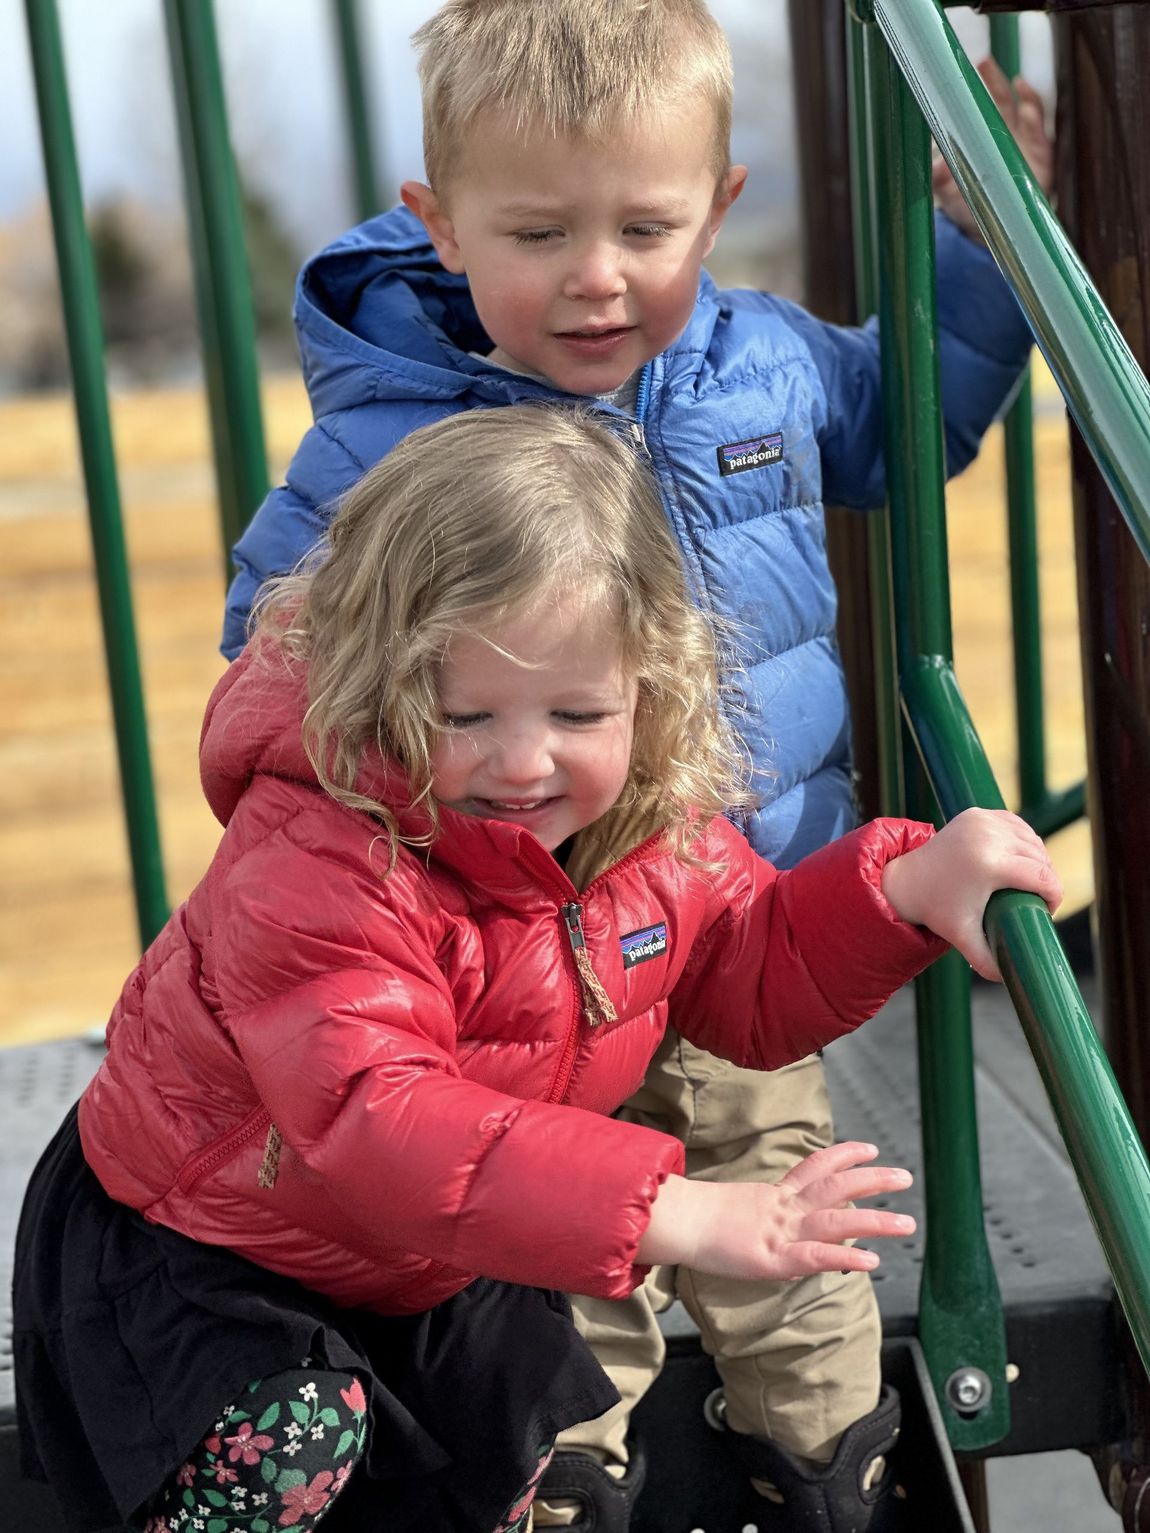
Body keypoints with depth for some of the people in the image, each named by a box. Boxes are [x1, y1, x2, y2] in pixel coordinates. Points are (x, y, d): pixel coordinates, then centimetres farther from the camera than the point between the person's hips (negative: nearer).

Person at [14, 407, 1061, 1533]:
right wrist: (677, 1214, -57)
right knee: (292, 1438, -31)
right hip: (195, 1245, -7)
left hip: (432, 1268, 7)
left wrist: (912, 887, -16)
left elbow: (758, 983, 4)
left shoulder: (659, 827, -13)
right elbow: (374, 1120, -49)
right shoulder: (314, 869, -39)